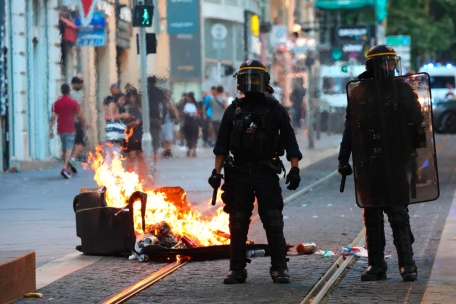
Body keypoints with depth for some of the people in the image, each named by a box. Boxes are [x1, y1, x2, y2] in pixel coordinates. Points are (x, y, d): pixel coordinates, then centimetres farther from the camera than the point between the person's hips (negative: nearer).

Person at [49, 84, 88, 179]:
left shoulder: (56, 103, 3)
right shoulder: (73, 103, -5)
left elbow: (53, 117, -2)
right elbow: (80, 116, -1)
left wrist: (51, 129, 0)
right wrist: (84, 124, 16)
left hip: (61, 130, 4)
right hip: (70, 129, -4)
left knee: (64, 149, 15)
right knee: (69, 149, -9)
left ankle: (68, 168, 25)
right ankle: (65, 168, -26)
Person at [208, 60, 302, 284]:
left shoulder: (275, 109, 4)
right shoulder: (233, 110, 9)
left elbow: (290, 141, 2)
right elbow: (222, 145, 11)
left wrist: (295, 169, -7)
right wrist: (217, 172, 3)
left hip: (266, 173, -2)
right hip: (239, 173, 2)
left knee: (273, 223, -4)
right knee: (237, 224, 4)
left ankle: (279, 268, 1)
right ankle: (237, 269, 9)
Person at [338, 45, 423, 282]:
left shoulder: (403, 89, 4)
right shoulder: (358, 93, 8)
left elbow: (417, 121, 2)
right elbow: (350, 128, 13)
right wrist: (343, 159, 10)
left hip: (395, 162, -2)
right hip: (367, 163, 2)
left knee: (398, 213, -6)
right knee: (371, 215, 6)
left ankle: (407, 263, -4)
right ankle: (376, 265, 13)